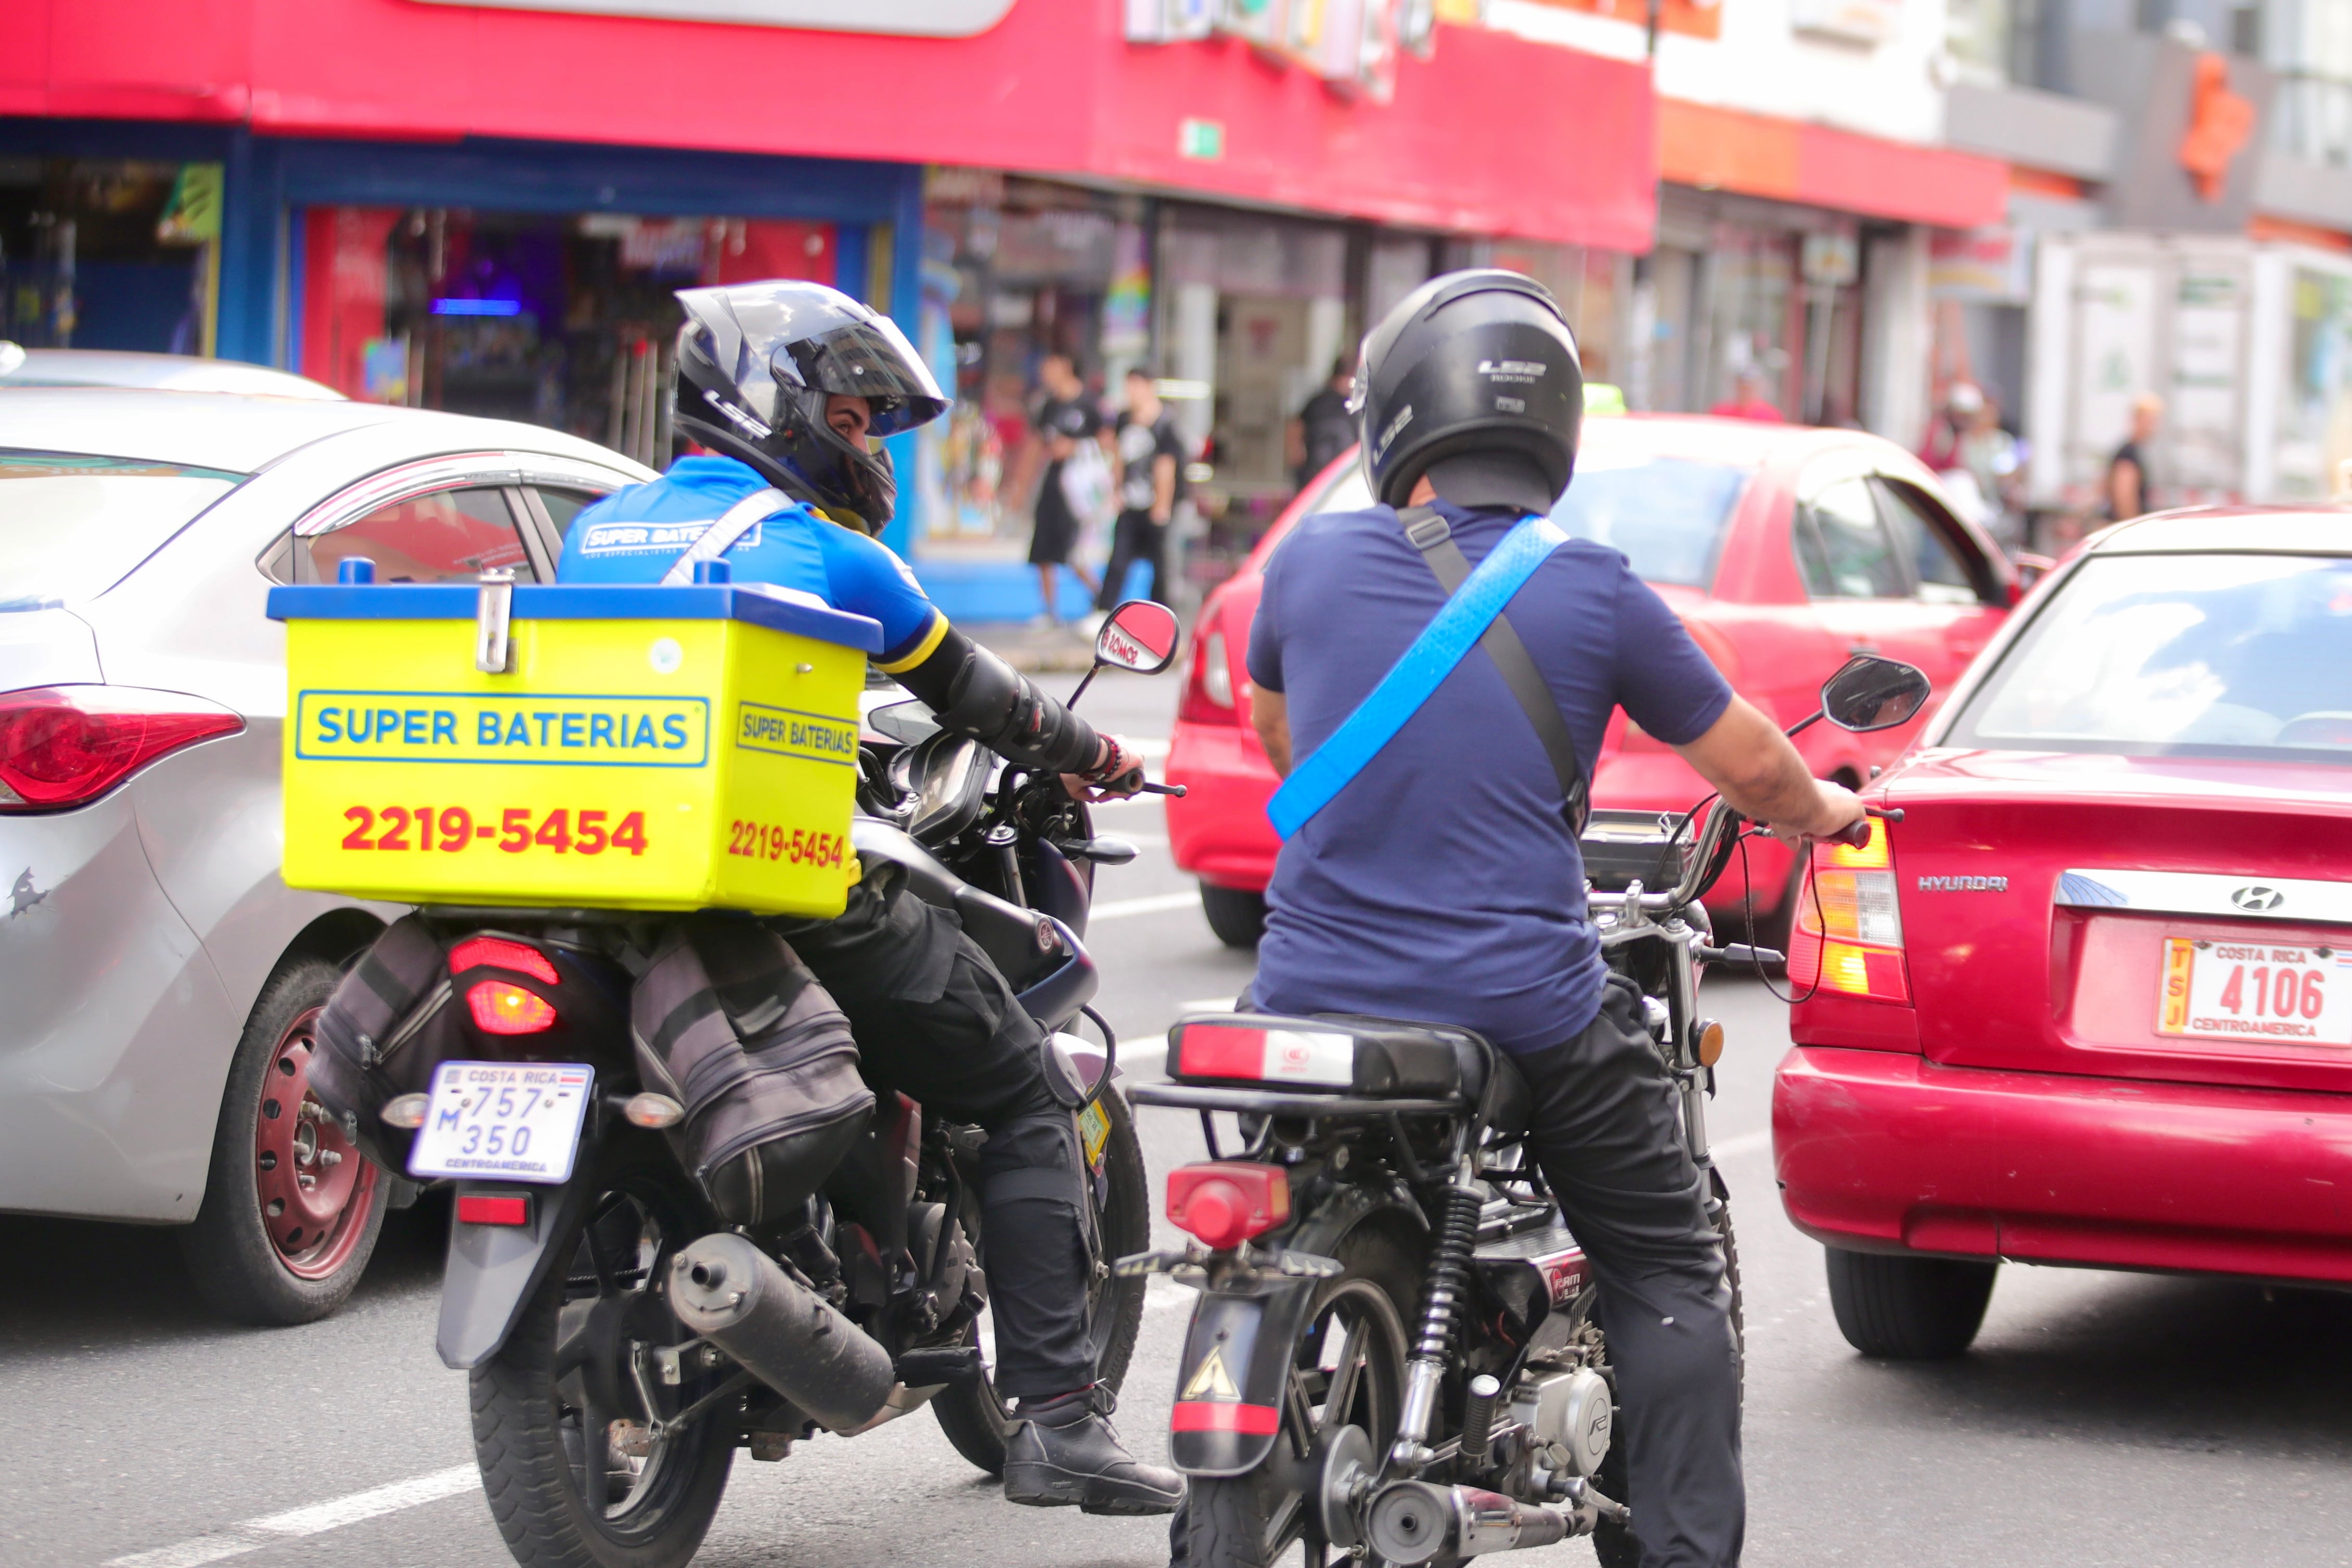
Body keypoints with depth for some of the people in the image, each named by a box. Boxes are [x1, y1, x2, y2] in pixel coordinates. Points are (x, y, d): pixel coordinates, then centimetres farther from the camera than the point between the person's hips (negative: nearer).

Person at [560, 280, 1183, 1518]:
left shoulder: (596, 531, 12)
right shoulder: (821, 551, -4)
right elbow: (973, 695, 7)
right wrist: (1093, 756, 25)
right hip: (800, 894, -6)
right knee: (1025, 1098, 7)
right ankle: (1054, 1415, -1)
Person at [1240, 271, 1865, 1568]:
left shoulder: (1312, 562, 1)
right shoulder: (1593, 593, -5)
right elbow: (1750, 766, 5)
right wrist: (1820, 810, 28)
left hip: (1314, 999, 2)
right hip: (1523, 1009, -2)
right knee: (1665, 1270, 15)